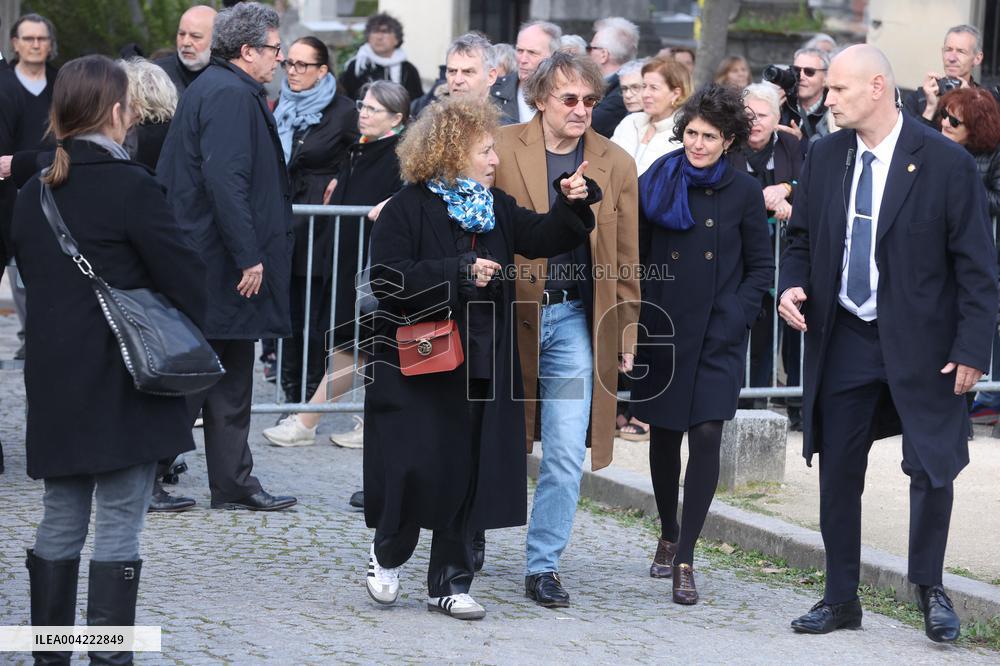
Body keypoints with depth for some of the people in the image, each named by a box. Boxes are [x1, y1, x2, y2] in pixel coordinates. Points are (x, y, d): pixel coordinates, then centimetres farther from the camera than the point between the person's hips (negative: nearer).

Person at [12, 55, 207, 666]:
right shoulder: (132, 187, -13)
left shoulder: (33, 195, 7)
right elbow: (185, 278, -11)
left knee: (59, 527, 13)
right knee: (119, 531, -1)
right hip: (125, 388, -6)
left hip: (54, 386, 6)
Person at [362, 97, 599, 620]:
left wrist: (571, 205, -13)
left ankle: (449, 582, 13)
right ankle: (387, 555, 20)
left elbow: (540, 238, 5)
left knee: (468, 474, 5)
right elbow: (388, 278, -16)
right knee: (418, 470, -5)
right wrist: (460, 272, -21)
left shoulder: (495, 207, 12)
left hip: (480, 369, 6)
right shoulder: (408, 208, -7)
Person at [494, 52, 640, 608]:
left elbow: (626, 259, 9)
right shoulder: (501, 150, -2)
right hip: (510, 313, -1)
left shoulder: (616, 165, 5)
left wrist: (626, 335, 7)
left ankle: (544, 565, 7)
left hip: (577, 320, 1)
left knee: (566, 454, -3)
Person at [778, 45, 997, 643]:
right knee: (838, 473, 7)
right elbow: (804, 237, 15)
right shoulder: (826, 157, 3)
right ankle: (841, 599, 19)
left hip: (920, 342, -4)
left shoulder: (946, 163, -11)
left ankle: (929, 587, 22)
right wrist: (794, 285, -5)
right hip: (843, 341, 4)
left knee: (932, 469, 0)